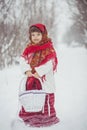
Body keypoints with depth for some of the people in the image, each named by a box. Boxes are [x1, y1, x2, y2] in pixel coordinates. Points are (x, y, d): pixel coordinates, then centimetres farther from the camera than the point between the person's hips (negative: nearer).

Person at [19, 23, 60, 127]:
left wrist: (38, 72, -20)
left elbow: (49, 63, -13)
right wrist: (27, 70, -15)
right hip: (31, 79, 5)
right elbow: (23, 60, 2)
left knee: (45, 99, -4)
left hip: (45, 79, -5)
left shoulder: (49, 48, -4)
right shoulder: (29, 48, 11)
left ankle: (47, 118, 4)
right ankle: (31, 117, 16)